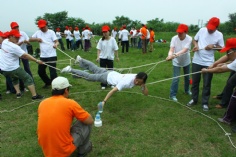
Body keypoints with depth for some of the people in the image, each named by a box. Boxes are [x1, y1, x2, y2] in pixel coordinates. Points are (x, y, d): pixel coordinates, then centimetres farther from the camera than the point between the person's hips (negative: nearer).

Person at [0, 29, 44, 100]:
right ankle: (34, 95, -3)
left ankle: (18, 93, 28)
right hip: (12, 69, -8)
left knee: (14, 78, 33)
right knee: (28, 78, -1)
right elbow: (25, 55, -22)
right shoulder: (14, 47, -22)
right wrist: (37, 60, -20)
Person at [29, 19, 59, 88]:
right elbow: (30, 39, 13)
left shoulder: (51, 32, -5)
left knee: (53, 72, -9)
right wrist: (37, 39, -7)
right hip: (43, 56, 6)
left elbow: (56, 41, -13)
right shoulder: (38, 32, 10)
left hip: (52, 56, -6)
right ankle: (48, 82, 38)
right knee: (40, 71, 16)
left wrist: (56, 44, -36)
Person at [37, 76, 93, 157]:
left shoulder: (42, 103, 2)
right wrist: (78, 115, 16)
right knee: (86, 123, 9)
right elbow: (90, 121, -4)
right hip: (64, 150, -6)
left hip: (46, 150, 6)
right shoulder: (70, 103, -14)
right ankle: (83, 149, 26)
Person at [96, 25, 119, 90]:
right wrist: (98, 57, -12)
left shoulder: (112, 39, -6)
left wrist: (117, 57, -1)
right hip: (102, 58, 1)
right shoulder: (101, 40, -3)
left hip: (110, 58, -1)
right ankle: (103, 85, 17)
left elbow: (115, 49, -3)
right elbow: (99, 49, -3)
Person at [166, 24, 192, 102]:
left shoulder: (189, 39, -23)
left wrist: (175, 55, -53)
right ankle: (173, 95, 9)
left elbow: (184, 50, -37)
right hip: (176, 62, -1)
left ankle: (187, 90, 45)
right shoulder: (174, 38, -20)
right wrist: (170, 55, -53)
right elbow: (171, 49, -29)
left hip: (186, 61, 2)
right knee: (176, 78, -6)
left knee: (187, 77, 19)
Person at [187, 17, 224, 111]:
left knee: (207, 84, 5)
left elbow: (222, 48, 2)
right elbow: (195, 40, 10)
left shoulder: (219, 35, -4)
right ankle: (194, 99, 29)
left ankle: (205, 103, 19)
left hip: (208, 63, -2)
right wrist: (195, 45, -11)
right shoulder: (202, 30, -2)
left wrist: (213, 46, -16)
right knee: (195, 81, 12)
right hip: (196, 61, 2)